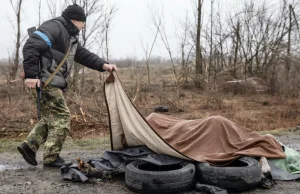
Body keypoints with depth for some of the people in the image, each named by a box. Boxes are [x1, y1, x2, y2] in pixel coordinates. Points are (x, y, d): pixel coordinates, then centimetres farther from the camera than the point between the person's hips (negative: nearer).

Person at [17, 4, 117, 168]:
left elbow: (84, 55, 21)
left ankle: (29, 146, 20)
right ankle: (51, 158, 1)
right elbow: (31, 47, -20)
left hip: (53, 83, 10)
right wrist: (31, 74, -26)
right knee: (61, 116, -7)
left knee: (52, 117, 15)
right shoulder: (54, 27, -11)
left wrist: (103, 65, 6)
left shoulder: (71, 37, 21)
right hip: (45, 81, -10)